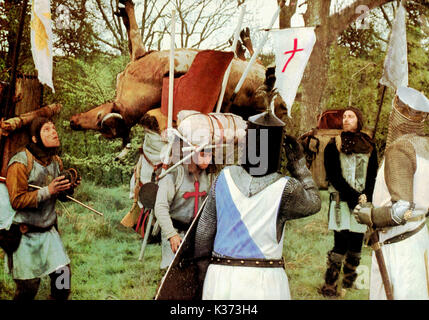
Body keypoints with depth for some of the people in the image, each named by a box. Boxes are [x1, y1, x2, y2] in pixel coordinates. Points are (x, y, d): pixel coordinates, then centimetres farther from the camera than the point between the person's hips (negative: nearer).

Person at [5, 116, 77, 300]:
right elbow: (17, 200, -20)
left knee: (63, 273, -2)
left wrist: (68, 187, -7)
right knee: (28, 286, 0)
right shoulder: (20, 163, -16)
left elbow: (62, 196, 16)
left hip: (49, 230, 6)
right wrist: (48, 191, -26)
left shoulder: (56, 161, 5)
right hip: (25, 234, -6)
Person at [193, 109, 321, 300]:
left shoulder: (225, 177, -1)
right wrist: (299, 164, 14)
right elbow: (314, 203, 12)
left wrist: (202, 277, 15)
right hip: (265, 280, -2)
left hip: (220, 278, 3)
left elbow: (204, 230, 4)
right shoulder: (285, 188, -9)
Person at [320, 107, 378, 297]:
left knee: (356, 244, 4)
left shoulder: (369, 147, 13)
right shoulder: (334, 146, 3)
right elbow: (333, 176, -5)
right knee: (341, 243, -11)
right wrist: (354, 197, -12)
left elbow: (372, 176, 9)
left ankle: (349, 281, 21)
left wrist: (366, 197, -8)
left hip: (361, 202, 3)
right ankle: (329, 287, -5)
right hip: (341, 201, -3)